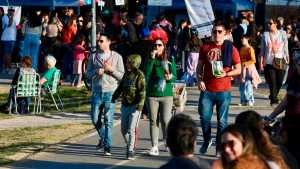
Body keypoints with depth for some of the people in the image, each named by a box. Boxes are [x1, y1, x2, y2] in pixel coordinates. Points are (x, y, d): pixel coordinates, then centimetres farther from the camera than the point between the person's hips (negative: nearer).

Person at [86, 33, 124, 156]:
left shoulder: (117, 57, 3)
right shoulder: (93, 57, 10)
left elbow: (122, 76, 2)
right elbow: (88, 74, 9)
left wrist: (111, 69, -13)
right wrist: (96, 71, -10)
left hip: (110, 92, -3)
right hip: (97, 91, 3)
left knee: (108, 120, -6)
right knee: (95, 119, 2)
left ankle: (108, 147, -3)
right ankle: (103, 137, 28)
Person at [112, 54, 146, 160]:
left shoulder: (140, 75, -10)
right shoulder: (127, 74, 10)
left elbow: (142, 92, -14)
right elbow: (121, 87, 22)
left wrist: (140, 105, -21)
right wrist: (114, 97, 22)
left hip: (135, 106, -7)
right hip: (125, 105, 7)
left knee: (131, 129, -10)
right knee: (123, 129, 10)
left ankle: (131, 151, -4)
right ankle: (129, 146, 27)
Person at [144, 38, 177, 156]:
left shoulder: (170, 60, 6)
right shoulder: (150, 60, 5)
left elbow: (174, 76, 4)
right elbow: (146, 73, -12)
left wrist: (170, 77, -18)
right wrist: (152, 59, -16)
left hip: (166, 94, -1)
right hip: (152, 94, 1)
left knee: (165, 120, -9)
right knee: (153, 121, 1)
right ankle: (154, 147, 5)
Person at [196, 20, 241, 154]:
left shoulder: (231, 49, 0)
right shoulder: (205, 48, 6)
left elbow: (238, 69, 3)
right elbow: (199, 67, 13)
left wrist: (225, 74, -14)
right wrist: (199, 80, -3)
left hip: (223, 91, -2)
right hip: (207, 90, 2)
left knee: (222, 121, 3)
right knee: (204, 118, 2)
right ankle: (207, 140, 26)